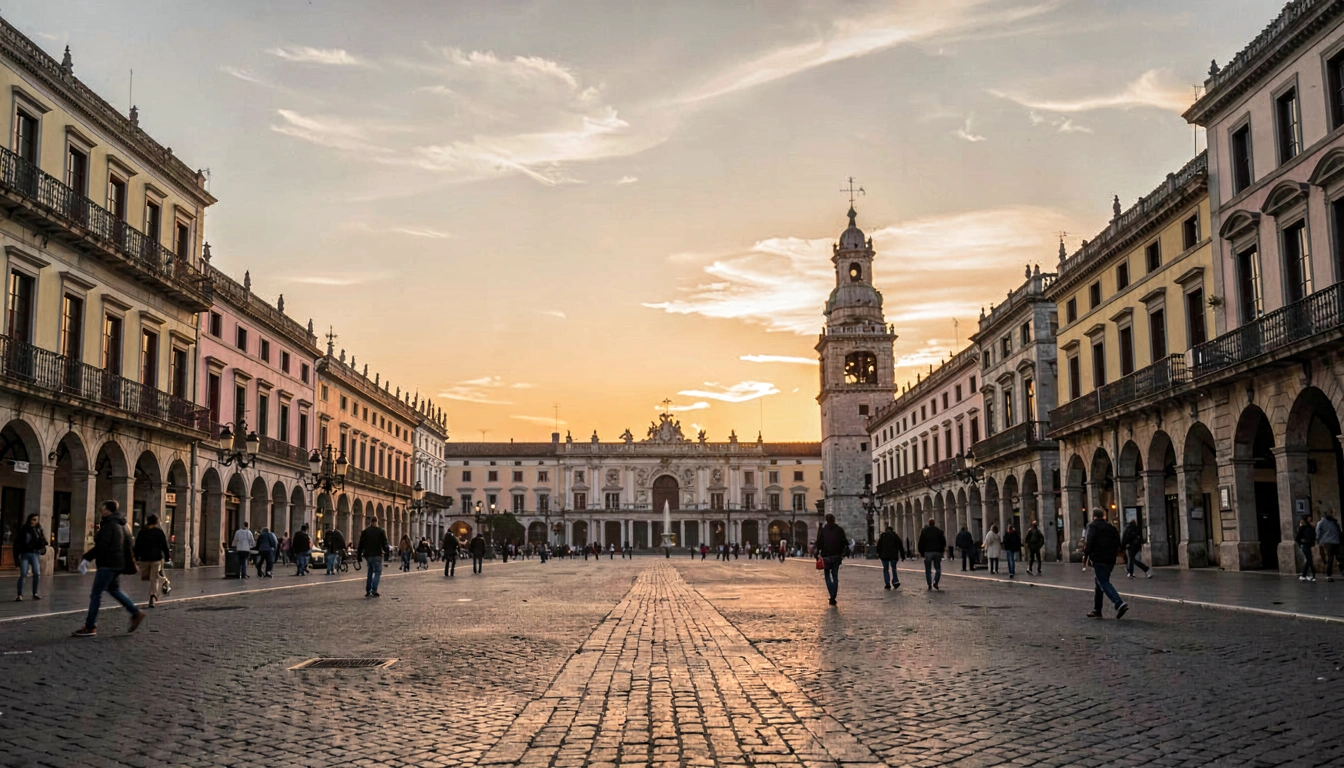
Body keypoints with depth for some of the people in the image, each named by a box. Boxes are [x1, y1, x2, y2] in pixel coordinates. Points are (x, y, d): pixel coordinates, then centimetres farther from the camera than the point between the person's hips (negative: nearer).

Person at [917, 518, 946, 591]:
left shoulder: (924, 531, 0)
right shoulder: (939, 531, 3)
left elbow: (921, 543, 1)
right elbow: (943, 542, 5)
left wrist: (921, 552, 8)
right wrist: (941, 551, 14)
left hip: (928, 552, -1)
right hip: (937, 552, 1)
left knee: (928, 570, 5)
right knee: (938, 568, 11)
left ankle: (930, 585, 1)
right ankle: (936, 582, -4)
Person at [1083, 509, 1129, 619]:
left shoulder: (1092, 527, -2)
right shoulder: (1111, 527, 18)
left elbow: (1089, 543, -13)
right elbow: (1118, 545, 14)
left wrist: (1085, 555, -4)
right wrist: (1112, 554, 18)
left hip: (1098, 560, -7)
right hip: (1110, 560, 7)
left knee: (1104, 583, -12)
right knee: (1100, 584, 15)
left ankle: (1119, 604, -31)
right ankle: (1097, 611, 18)